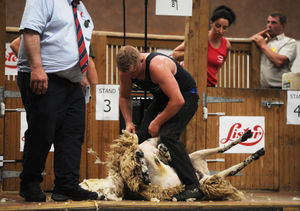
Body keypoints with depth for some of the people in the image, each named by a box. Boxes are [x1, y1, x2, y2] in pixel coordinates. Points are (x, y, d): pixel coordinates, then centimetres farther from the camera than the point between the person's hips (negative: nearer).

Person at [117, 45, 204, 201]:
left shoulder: (157, 66, -35)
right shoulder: (126, 70, -11)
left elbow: (178, 101, -35)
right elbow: (124, 96, 10)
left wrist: (157, 122, -24)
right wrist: (129, 122, -2)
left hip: (185, 96, -8)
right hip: (162, 97, 8)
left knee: (167, 136, -27)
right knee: (141, 136, -3)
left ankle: (193, 187, -28)